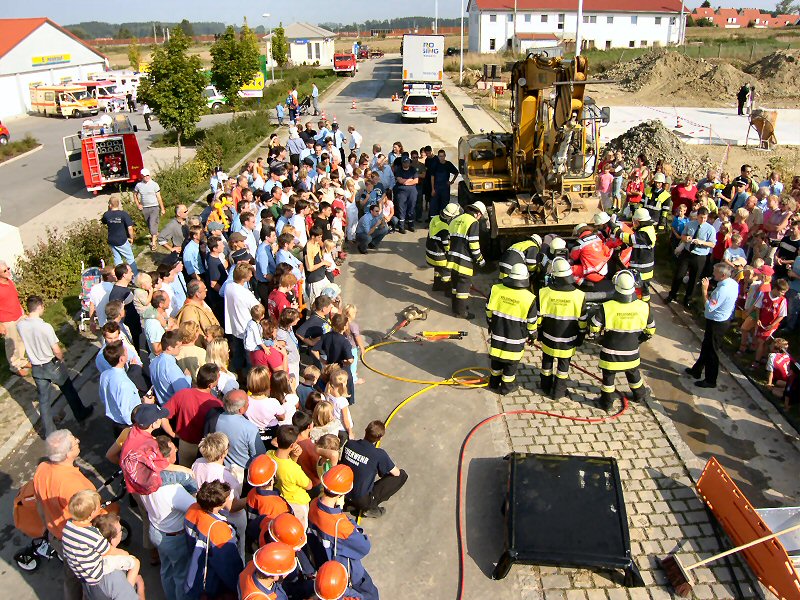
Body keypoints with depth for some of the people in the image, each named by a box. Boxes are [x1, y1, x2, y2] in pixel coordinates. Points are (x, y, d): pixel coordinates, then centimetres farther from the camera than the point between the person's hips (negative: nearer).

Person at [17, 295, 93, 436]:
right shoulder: (46, 327, -27)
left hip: (36, 368, 4)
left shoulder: (20, 325, -11)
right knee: (68, 391, 20)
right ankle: (81, 414, 38)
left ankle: (49, 432, 25)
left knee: (43, 399, 15)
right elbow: (57, 351, -19)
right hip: (52, 366, -4)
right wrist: (61, 359, 0)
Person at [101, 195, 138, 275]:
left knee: (117, 259, 15)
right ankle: (136, 275, 15)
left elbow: (103, 222, 18)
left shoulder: (106, 214, -5)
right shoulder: (124, 214, -17)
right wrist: (131, 237, -4)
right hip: (122, 241, -4)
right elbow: (130, 227, -19)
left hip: (112, 241, 4)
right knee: (130, 258, 9)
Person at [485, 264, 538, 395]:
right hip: (515, 340, -3)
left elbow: (489, 311, 0)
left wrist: (491, 325, 17)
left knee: (496, 359, 23)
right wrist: (532, 335, 10)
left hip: (497, 334, 3)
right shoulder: (529, 298, -20)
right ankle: (506, 386, 31)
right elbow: (531, 322, -9)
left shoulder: (496, 290, -13)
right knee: (511, 363, 16)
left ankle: (494, 382, 40)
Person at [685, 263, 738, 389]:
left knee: (712, 351, 4)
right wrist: (709, 293, -1)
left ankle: (710, 381, 18)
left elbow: (709, 307, -28)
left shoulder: (722, 290, -31)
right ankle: (697, 370, 40)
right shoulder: (733, 283, 0)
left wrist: (704, 290, -24)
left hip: (716, 323, -10)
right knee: (706, 346, 23)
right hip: (724, 319, 10)